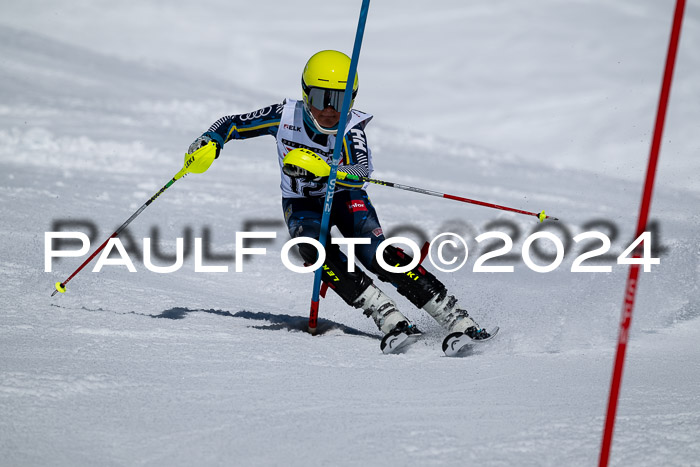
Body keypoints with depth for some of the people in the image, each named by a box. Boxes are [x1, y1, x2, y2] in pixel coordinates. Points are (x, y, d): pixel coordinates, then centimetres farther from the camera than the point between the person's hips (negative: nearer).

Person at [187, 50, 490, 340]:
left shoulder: (351, 128, -24)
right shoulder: (286, 116, -17)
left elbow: (362, 172, -42)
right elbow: (233, 124, -5)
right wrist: (209, 141, -26)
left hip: (345, 198, -2)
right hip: (302, 205, 2)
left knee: (376, 255, -25)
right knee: (318, 251, -31)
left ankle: (455, 319, -23)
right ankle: (388, 318, -30)